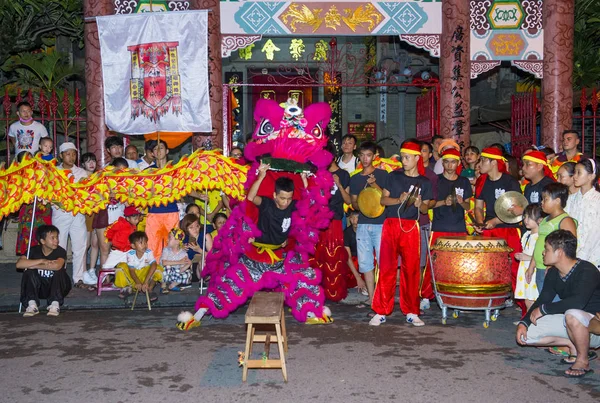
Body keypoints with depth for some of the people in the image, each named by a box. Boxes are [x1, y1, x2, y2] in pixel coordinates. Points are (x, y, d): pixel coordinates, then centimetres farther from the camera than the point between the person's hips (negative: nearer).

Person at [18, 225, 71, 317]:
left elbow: (57, 265, -38)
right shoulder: (34, 250, -6)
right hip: (40, 289, 2)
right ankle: (32, 305, -24)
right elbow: (19, 264, -23)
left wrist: (34, 265, -27)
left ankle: (55, 304, -27)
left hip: (58, 288, -2)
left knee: (59, 270, -28)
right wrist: (41, 261, -29)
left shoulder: (60, 251, -15)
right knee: (29, 271, -20)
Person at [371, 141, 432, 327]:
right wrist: (398, 200, -12)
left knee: (411, 269, 1)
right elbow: (383, 199, 5)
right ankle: (381, 312, 3)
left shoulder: (424, 182, 8)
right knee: (386, 268, -3)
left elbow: (426, 209, 9)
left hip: (411, 227, 0)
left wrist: (420, 204, -12)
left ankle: (411, 312, 12)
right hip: (391, 225, 0)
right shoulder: (393, 176, 8)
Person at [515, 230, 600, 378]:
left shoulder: (587, 271, -24)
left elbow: (578, 302, -39)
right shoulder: (553, 273, 0)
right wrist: (524, 322, -13)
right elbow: (542, 300, 2)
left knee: (572, 314, -41)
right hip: (570, 323, 7)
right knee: (525, 333, -7)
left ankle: (582, 361, -17)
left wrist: (543, 309, -29)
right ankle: (572, 345, 4)